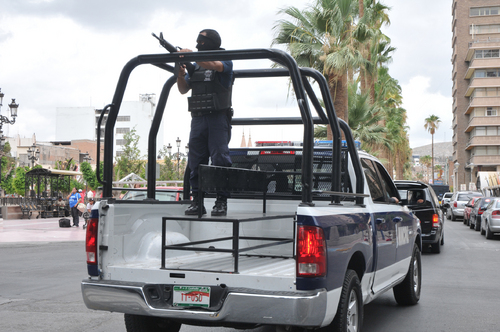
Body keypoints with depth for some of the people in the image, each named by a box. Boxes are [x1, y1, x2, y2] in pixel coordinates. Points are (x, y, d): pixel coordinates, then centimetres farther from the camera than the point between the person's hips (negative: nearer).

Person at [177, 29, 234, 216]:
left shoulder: (225, 62, 3)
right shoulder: (195, 66, 19)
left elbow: (213, 65, -20)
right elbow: (183, 90, 17)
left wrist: (190, 54, -16)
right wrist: (180, 74, -1)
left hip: (218, 118, -6)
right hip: (198, 118, 6)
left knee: (219, 159, -7)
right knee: (196, 161, 3)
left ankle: (221, 202, -3)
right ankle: (197, 201, 8)